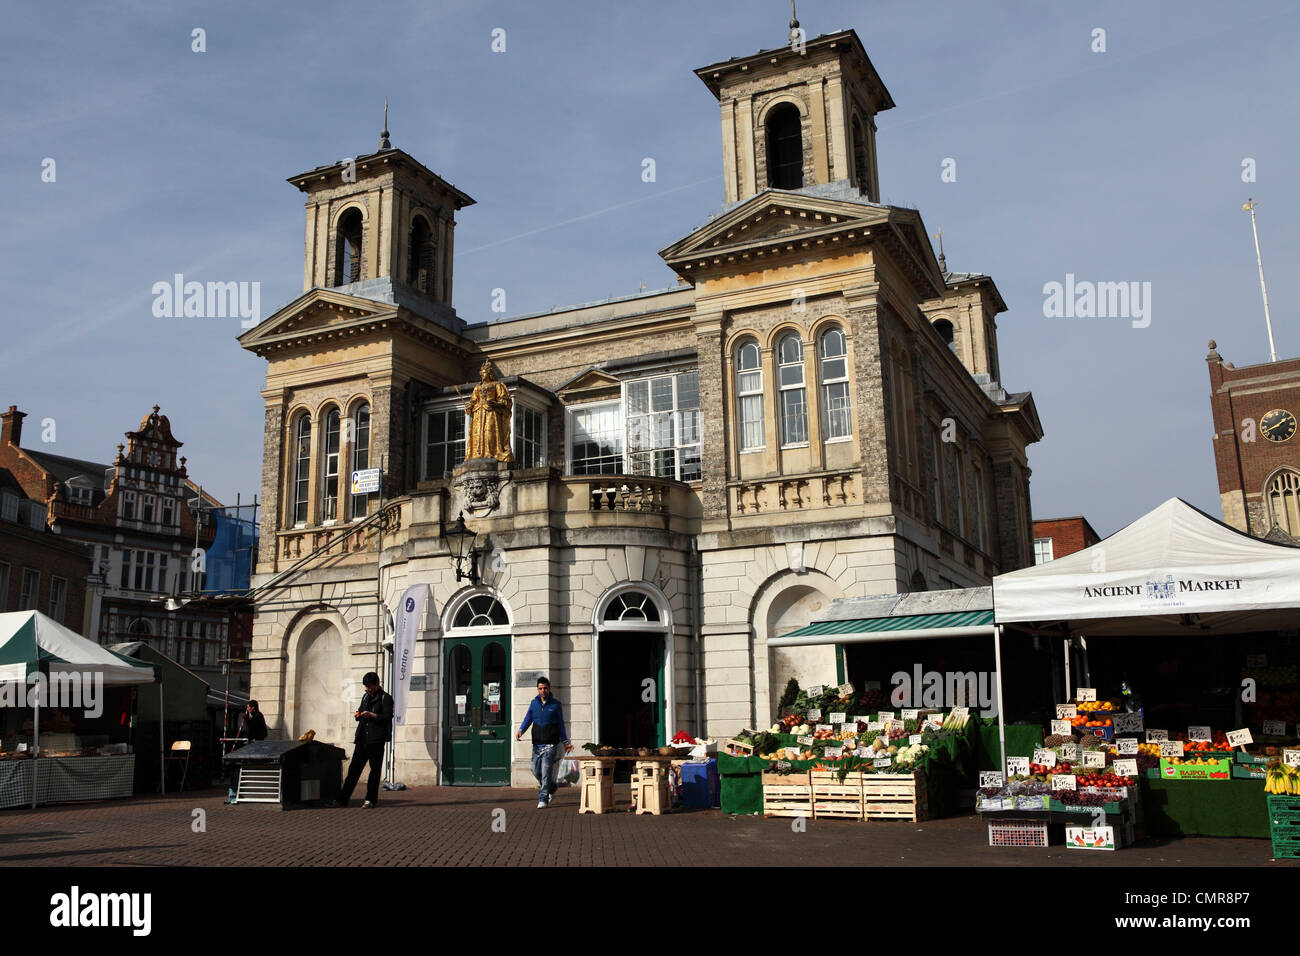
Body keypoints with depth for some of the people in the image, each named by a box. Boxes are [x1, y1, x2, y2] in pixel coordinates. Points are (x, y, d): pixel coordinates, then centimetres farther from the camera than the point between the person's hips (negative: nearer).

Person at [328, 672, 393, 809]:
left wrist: (371, 715, -19)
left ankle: (370, 800, 8)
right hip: (362, 738, 6)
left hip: (376, 740, -6)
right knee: (354, 768, 4)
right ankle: (342, 799, 5)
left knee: (375, 770, 0)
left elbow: (387, 717, -11)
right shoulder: (366, 697, 20)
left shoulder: (385, 698, -2)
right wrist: (358, 715, 7)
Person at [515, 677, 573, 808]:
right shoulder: (534, 703, 9)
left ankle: (543, 799, -5)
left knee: (546, 771, -11)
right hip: (537, 744, 4)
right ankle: (551, 788, 32)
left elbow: (560, 725, 9)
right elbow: (528, 719, 8)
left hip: (551, 744, -4)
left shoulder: (556, 705, 3)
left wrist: (565, 743, 9)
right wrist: (520, 731, -12)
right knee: (536, 770, 6)